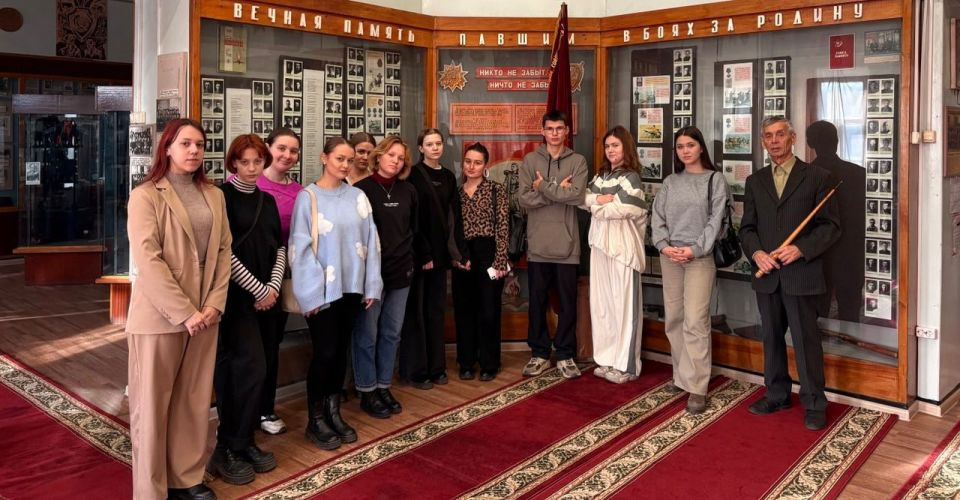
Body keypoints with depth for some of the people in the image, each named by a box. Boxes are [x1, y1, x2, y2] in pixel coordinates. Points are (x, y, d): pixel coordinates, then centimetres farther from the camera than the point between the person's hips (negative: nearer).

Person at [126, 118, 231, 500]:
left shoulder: (214, 195, 10)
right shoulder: (146, 195, -6)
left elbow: (224, 250, 7)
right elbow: (147, 261, -15)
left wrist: (215, 303, -5)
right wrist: (183, 312, -18)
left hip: (204, 314, 5)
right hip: (159, 315, -5)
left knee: (195, 400, 12)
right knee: (152, 403, 5)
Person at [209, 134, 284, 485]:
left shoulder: (267, 201, 13)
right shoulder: (222, 196, -7)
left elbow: (279, 247, 13)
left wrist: (274, 286, -2)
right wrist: (258, 288, -11)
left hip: (265, 295, 6)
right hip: (236, 295, -6)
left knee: (248, 370, 10)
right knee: (251, 369, -10)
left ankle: (245, 442, 20)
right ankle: (227, 449, 4)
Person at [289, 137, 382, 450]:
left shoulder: (357, 197, 5)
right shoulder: (308, 197, -6)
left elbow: (370, 241, 5)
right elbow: (301, 247, -9)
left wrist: (371, 285, 2)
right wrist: (311, 293, -13)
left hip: (352, 287, 4)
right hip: (323, 290, -4)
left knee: (341, 351, 12)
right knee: (325, 353, -2)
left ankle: (333, 413, 26)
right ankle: (315, 420, 16)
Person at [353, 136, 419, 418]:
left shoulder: (408, 191, 7)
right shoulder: (361, 189, -8)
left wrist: (407, 254, 9)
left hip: (401, 270, 5)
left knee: (391, 333, 11)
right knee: (367, 334, 2)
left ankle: (384, 387, 24)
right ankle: (367, 392, 14)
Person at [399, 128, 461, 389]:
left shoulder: (448, 177, 12)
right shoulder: (414, 175, -6)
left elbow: (452, 215, 10)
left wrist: (453, 250, -1)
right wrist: (423, 254, -15)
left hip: (439, 251, 6)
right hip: (417, 252, -6)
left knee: (436, 309, 10)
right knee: (416, 310, 0)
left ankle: (436, 366, 19)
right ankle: (415, 370, 8)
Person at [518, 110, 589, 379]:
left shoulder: (578, 161, 3)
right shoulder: (530, 160, 4)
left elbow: (577, 196, -14)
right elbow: (525, 199, -8)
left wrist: (543, 187, -11)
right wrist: (558, 191, -12)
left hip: (567, 243, -1)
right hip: (538, 243, 1)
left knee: (567, 302, 7)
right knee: (537, 302, 9)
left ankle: (565, 354, 20)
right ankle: (539, 353, 22)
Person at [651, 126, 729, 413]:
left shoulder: (715, 180, 2)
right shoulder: (670, 182, 12)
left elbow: (715, 221, -6)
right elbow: (658, 217, 7)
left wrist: (694, 249, -15)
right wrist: (664, 245, -8)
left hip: (700, 257, -4)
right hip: (669, 257, 5)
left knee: (695, 321, -10)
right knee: (673, 319, 9)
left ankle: (696, 388, -6)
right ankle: (681, 375, 21)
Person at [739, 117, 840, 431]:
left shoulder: (817, 177, 0)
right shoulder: (755, 181, 12)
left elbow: (830, 226, -3)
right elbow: (747, 227, 11)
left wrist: (801, 249, -18)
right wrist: (756, 252, -8)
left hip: (801, 274, -4)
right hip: (766, 275, 4)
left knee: (806, 340, 1)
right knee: (771, 338, 14)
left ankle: (814, 404, 14)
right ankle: (777, 395, 28)